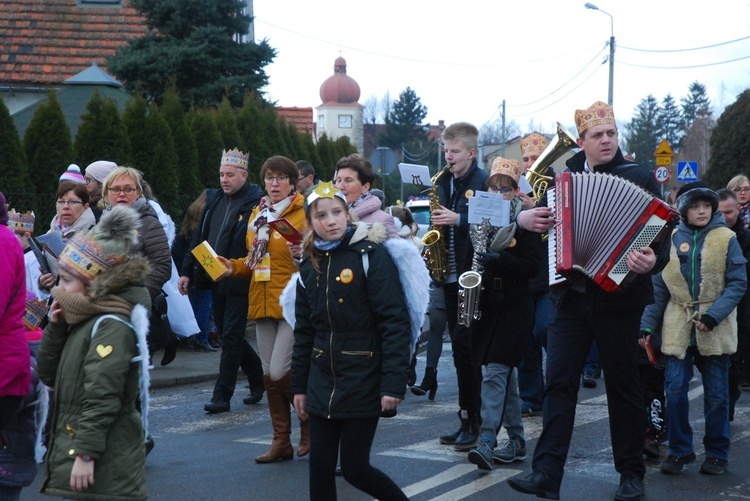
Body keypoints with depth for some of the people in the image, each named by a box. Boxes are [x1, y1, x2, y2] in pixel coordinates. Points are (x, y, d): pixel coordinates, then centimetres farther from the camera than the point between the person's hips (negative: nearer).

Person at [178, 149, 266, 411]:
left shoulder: (255, 203, -11)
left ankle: (222, 396, 3)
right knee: (226, 334, 14)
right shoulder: (213, 200, 13)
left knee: (231, 337, -4)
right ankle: (258, 378, 31)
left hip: (239, 283, -8)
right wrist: (186, 271, 12)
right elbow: (198, 238, 16)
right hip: (216, 281, 8)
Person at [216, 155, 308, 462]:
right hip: (263, 304, 7)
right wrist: (232, 267, 7)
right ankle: (282, 442, 17)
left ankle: (309, 421, 10)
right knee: (269, 374, 8)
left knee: (280, 371, -15)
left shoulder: (304, 213, -6)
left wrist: (304, 255, -29)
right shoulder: (257, 215, 15)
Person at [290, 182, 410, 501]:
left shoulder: (370, 255, -9)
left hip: (363, 382, -5)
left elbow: (395, 322, -15)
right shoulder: (310, 265, 8)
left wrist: (394, 384, -20)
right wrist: (299, 386, 13)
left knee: (355, 468, -1)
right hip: (322, 384, 6)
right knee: (320, 468, 5)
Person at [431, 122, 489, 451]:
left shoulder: (483, 182, -7)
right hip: (450, 274, 7)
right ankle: (467, 422, 16)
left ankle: (471, 421, -2)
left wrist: (457, 219, -22)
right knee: (461, 348, 10)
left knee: (463, 344, -10)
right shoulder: (443, 181, 14)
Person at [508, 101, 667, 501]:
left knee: (623, 386, 6)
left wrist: (652, 260, -29)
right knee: (559, 382, -3)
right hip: (570, 298, 3)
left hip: (617, 297, -3)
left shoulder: (639, 179, -2)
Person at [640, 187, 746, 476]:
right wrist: (647, 324, 0)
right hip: (679, 328, 1)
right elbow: (659, 286, 7)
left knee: (716, 394, 4)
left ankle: (717, 453, 17)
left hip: (714, 329, -1)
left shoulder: (726, 239, 0)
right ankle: (679, 450, 10)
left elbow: (738, 283, -4)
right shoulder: (672, 240, 5)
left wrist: (713, 316, -15)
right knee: (675, 390, -4)